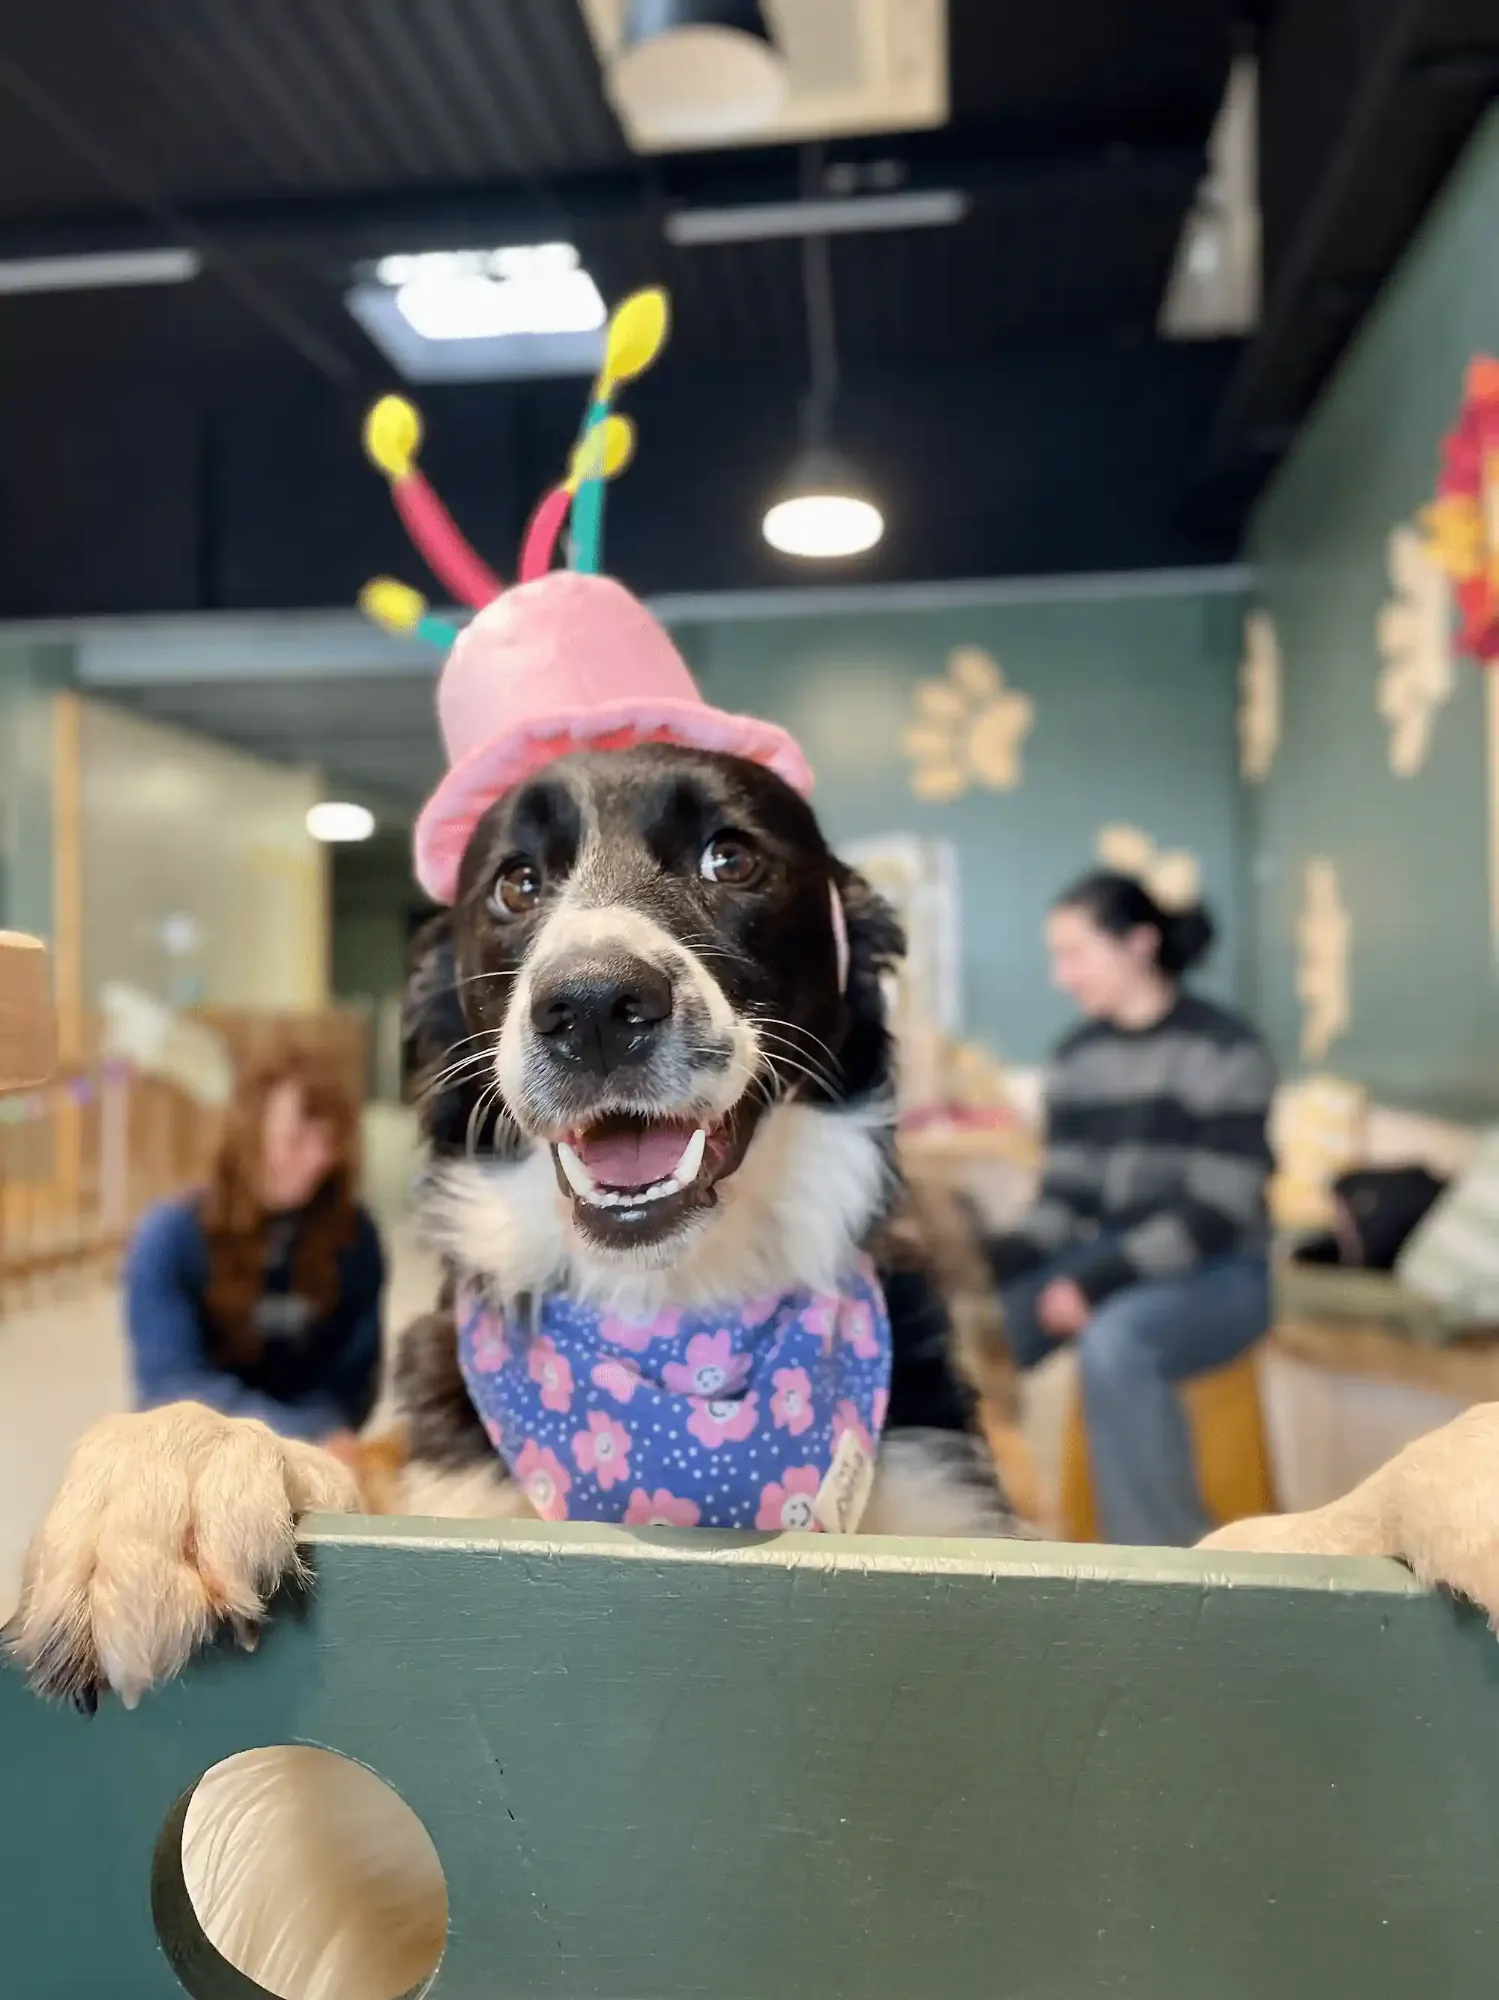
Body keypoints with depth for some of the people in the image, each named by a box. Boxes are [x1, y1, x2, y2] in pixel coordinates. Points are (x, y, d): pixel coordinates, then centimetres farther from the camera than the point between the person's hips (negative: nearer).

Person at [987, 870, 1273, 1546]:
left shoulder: (1226, 1050, -12)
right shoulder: (1075, 1057, 6)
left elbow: (1215, 1211, -17)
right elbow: (1066, 1197, 4)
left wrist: (1098, 1283, -24)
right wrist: (989, 1259, -14)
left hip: (1217, 1274, -5)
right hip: (1108, 1265, 6)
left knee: (1113, 1339, -36)